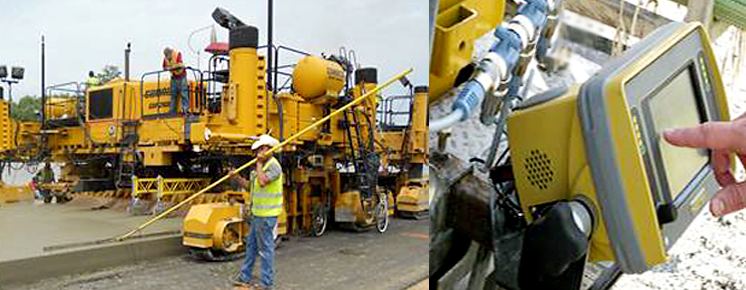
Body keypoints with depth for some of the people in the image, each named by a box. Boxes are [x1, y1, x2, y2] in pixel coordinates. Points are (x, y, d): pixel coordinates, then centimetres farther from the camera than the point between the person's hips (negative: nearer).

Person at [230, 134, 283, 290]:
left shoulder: (273, 165, -15)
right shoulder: (262, 165, 16)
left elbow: (263, 181, -31)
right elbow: (250, 185, 16)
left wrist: (259, 164, -18)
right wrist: (237, 178, 0)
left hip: (267, 215, -10)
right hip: (257, 213, 10)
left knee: (266, 247, -1)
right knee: (251, 245, 17)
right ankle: (245, 277, 28)